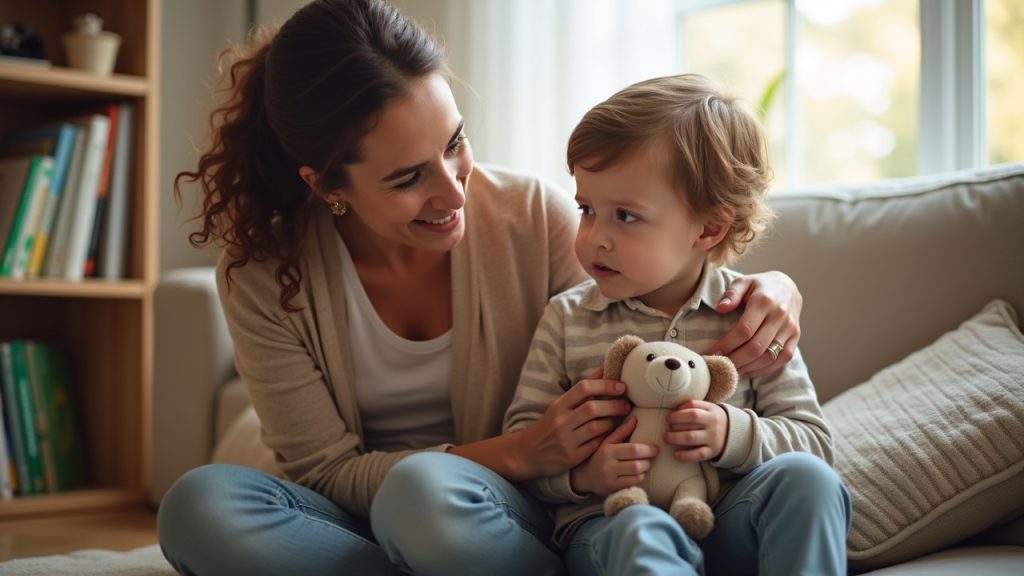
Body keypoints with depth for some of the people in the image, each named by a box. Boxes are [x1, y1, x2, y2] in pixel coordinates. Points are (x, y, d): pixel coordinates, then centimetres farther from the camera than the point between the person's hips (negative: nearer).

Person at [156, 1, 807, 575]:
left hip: (514, 517, -3)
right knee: (199, 505, -29)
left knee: (425, 489, -37)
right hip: (359, 519, 3)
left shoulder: (533, 214, -11)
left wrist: (767, 292, -20)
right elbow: (325, 472, -11)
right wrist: (517, 453, -25)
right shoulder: (263, 274, -12)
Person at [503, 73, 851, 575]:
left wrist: (736, 435, -16)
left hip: (728, 524, 2)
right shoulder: (566, 319, 5)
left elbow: (815, 442, 5)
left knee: (803, 477, -26)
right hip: (608, 527, -2)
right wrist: (580, 472, -17)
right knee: (642, 532, -36)